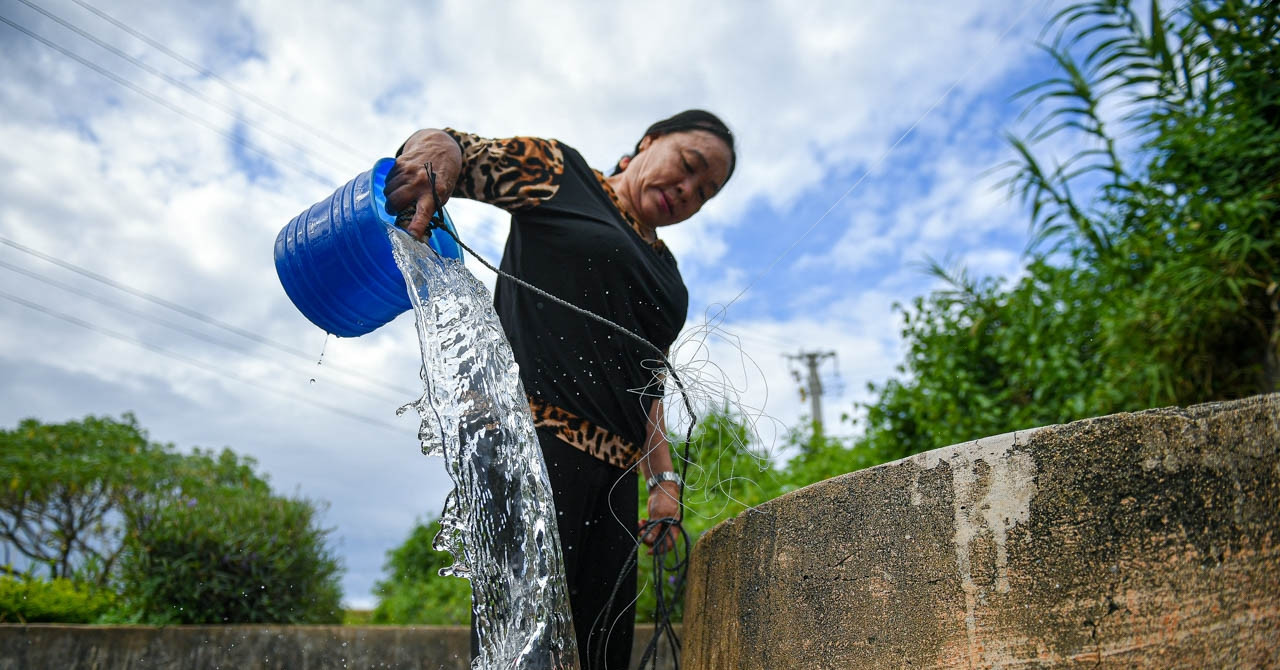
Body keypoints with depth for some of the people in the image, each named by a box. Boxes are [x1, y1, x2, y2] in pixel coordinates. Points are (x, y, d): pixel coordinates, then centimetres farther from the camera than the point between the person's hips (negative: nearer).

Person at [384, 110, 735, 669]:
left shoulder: (666, 272, 26)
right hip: (536, 430, -7)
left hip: (615, 463, 7)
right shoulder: (559, 172, 11)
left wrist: (664, 478, 13)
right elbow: (458, 152, 4)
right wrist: (439, 145, -21)